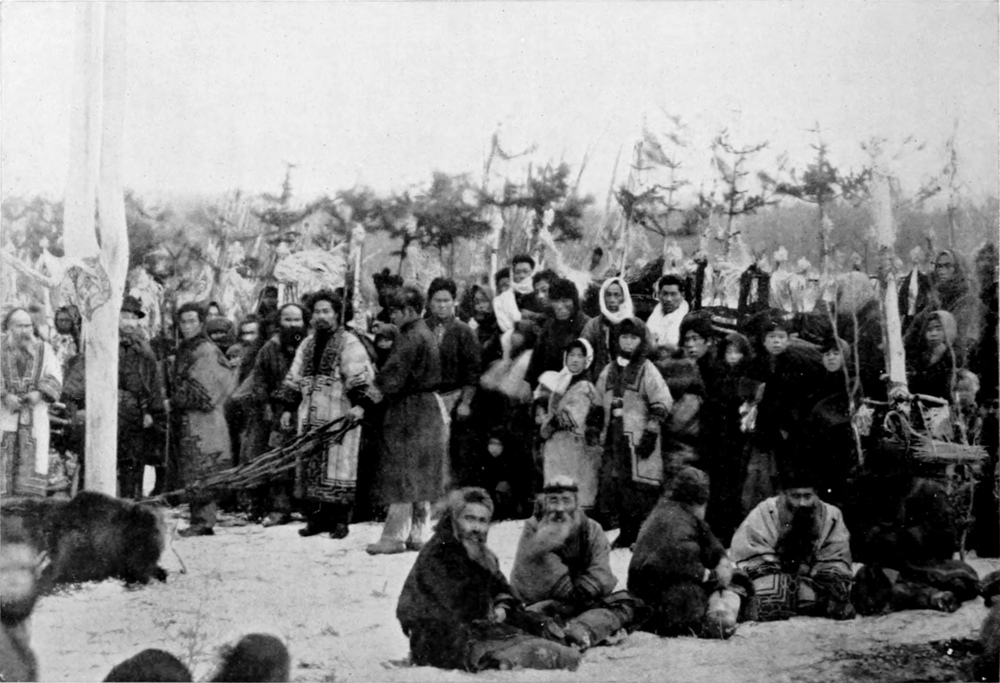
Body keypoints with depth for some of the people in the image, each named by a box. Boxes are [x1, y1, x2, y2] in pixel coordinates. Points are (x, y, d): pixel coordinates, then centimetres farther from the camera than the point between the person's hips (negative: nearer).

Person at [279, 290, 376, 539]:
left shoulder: (349, 343, -3)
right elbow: (294, 379, 23)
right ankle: (316, 517, 13)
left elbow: (361, 376, -12)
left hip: (340, 417, -6)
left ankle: (340, 521, 0)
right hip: (310, 418, 6)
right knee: (309, 468, 5)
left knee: (338, 468, -6)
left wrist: (359, 404, -24)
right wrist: (288, 407, 17)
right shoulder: (307, 344, 18)